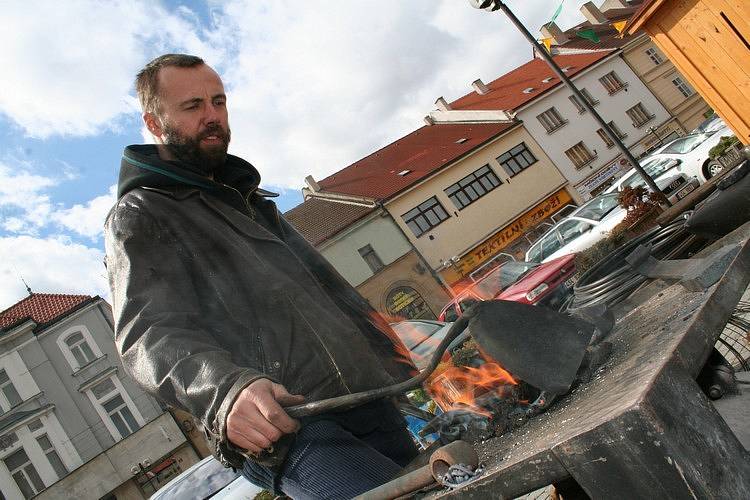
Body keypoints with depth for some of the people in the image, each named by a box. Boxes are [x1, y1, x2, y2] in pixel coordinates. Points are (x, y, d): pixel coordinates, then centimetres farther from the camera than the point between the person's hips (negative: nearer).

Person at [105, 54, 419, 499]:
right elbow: (148, 333, -13)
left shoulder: (249, 199, 27)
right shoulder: (138, 218, 5)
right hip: (280, 427, -7)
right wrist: (226, 390, -34)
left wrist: (392, 360, 17)